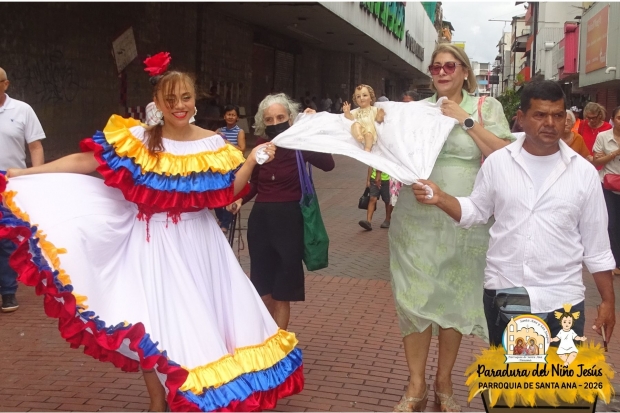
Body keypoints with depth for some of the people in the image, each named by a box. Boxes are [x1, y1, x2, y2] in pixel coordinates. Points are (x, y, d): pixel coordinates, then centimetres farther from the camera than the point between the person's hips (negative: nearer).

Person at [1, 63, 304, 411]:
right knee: (155, 321, 5)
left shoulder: (212, 143, -1)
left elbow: (228, 193, 1)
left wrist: (252, 161, -13)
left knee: (203, 316, 10)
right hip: (156, 244, -2)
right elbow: (85, 161, -8)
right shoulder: (138, 138, -7)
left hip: (199, 242, 2)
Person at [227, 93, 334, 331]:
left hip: (289, 220, -4)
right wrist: (240, 200, -7)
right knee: (263, 286, 14)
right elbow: (255, 183, 11)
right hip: (260, 218, 4)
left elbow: (328, 164, -27)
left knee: (282, 291, 2)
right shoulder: (260, 145, 2)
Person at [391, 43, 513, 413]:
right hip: (416, 217, 1)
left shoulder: (486, 107, 4)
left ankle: (444, 383, 25)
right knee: (415, 297, 1)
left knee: (454, 299, 8)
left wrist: (466, 120, -11)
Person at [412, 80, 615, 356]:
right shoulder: (497, 162, -1)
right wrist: (439, 198, -10)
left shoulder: (584, 172, -2)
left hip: (562, 300, -1)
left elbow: (596, 245, 3)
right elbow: (476, 211, 8)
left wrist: (608, 301, 3)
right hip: (502, 294, 1)